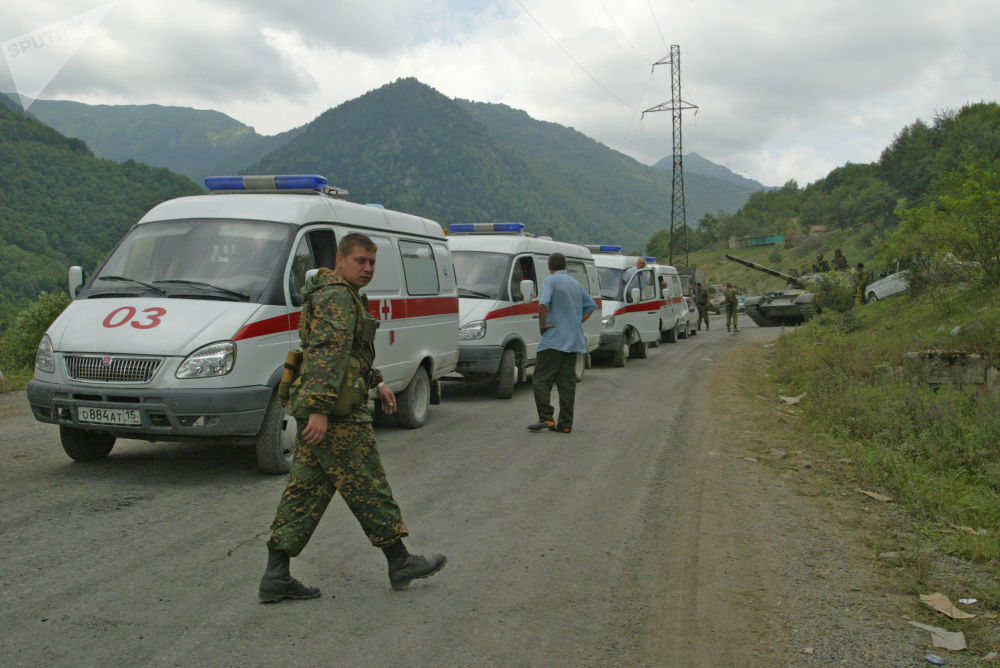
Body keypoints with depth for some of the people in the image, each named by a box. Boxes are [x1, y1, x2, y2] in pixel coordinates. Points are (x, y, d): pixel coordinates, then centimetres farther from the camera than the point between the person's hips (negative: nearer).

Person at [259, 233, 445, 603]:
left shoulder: (343, 296, 22)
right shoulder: (338, 297, -13)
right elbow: (327, 355, -23)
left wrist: (377, 382, 30)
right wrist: (321, 409, -28)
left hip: (315, 411, 11)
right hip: (337, 417, -11)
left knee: (305, 489, 8)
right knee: (367, 488, 0)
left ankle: (276, 576, 9)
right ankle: (400, 563, 13)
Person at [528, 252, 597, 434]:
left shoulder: (550, 281, -6)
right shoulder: (575, 283, 18)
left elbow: (543, 303, -23)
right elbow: (591, 305, 23)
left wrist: (542, 324, -11)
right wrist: (577, 323, 16)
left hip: (555, 339, -7)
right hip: (574, 341, 7)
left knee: (541, 379, -3)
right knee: (567, 382, 6)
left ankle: (546, 418, -12)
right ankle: (565, 424, 5)